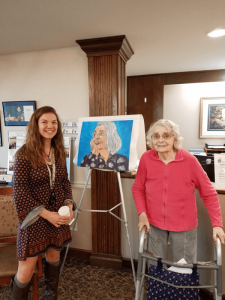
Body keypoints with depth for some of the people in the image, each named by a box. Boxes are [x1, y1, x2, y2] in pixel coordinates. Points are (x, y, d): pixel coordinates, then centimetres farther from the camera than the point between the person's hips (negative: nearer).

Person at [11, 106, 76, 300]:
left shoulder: (59, 152, 2)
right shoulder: (24, 154, -13)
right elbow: (19, 191, -15)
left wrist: (69, 206, -7)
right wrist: (46, 214, -20)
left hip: (58, 215, 5)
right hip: (34, 217, -5)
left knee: (54, 255, 20)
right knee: (27, 267, 3)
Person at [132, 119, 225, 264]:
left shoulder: (189, 160, -15)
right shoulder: (146, 158, -10)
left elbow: (209, 193, -7)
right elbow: (138, 188, 2)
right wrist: (142, 213, -8)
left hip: (184, 227, -1)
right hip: (154, 224, 2)